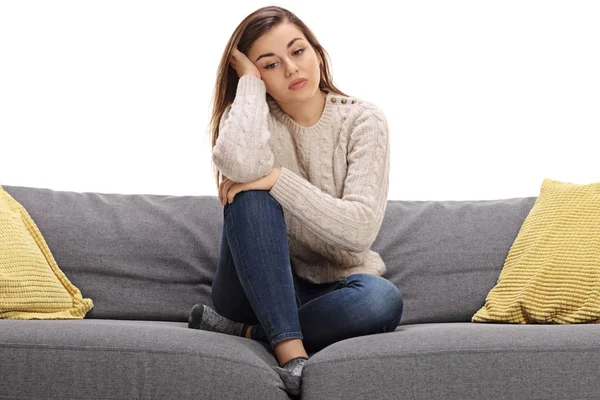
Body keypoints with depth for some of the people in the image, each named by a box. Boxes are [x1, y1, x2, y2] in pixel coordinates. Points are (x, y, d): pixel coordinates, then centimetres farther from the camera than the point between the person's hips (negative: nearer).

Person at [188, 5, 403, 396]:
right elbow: (240, 163, -32)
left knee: (382, 299, -35)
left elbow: (360, 228, -21)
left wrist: (278, 178, -26)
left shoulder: (363, 120, -7)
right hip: (261, 288, 1)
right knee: (250, 194, -28)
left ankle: (243, 332, -18)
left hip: (334, 288, 0)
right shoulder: (250, 116, -4)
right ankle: (291, 351, -30)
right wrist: (249, 81, -18)